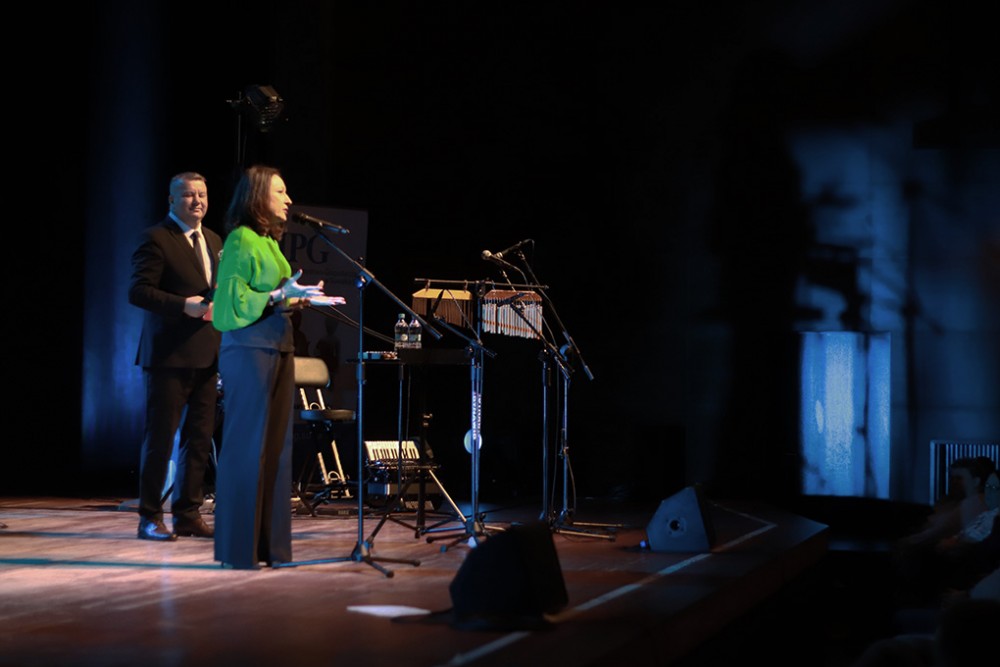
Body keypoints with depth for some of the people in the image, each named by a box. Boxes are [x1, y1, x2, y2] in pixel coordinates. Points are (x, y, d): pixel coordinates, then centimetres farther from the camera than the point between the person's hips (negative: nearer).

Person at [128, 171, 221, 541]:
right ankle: (150, 517, 6)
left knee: (200, 438, 10)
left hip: (206, 354, 7)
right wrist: (184, 306, -24)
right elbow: (138, 291, -15)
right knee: (160, 437, -2)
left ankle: (188, 515, 18)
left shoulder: (213, 240, 17)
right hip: (169, 355, -7)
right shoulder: (155, 238, -7)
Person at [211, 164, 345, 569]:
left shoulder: (269, 241, 18)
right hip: (249, 349, -9)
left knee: (276, 445, 9)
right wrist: (279, 296, -22)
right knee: (246, 445, -6)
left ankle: (270, 543, 14)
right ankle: (238, 547, 0)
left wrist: (301, 301, 11)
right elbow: (234, 299, -14)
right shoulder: (240, 240, -8)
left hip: (278, 347, 9)